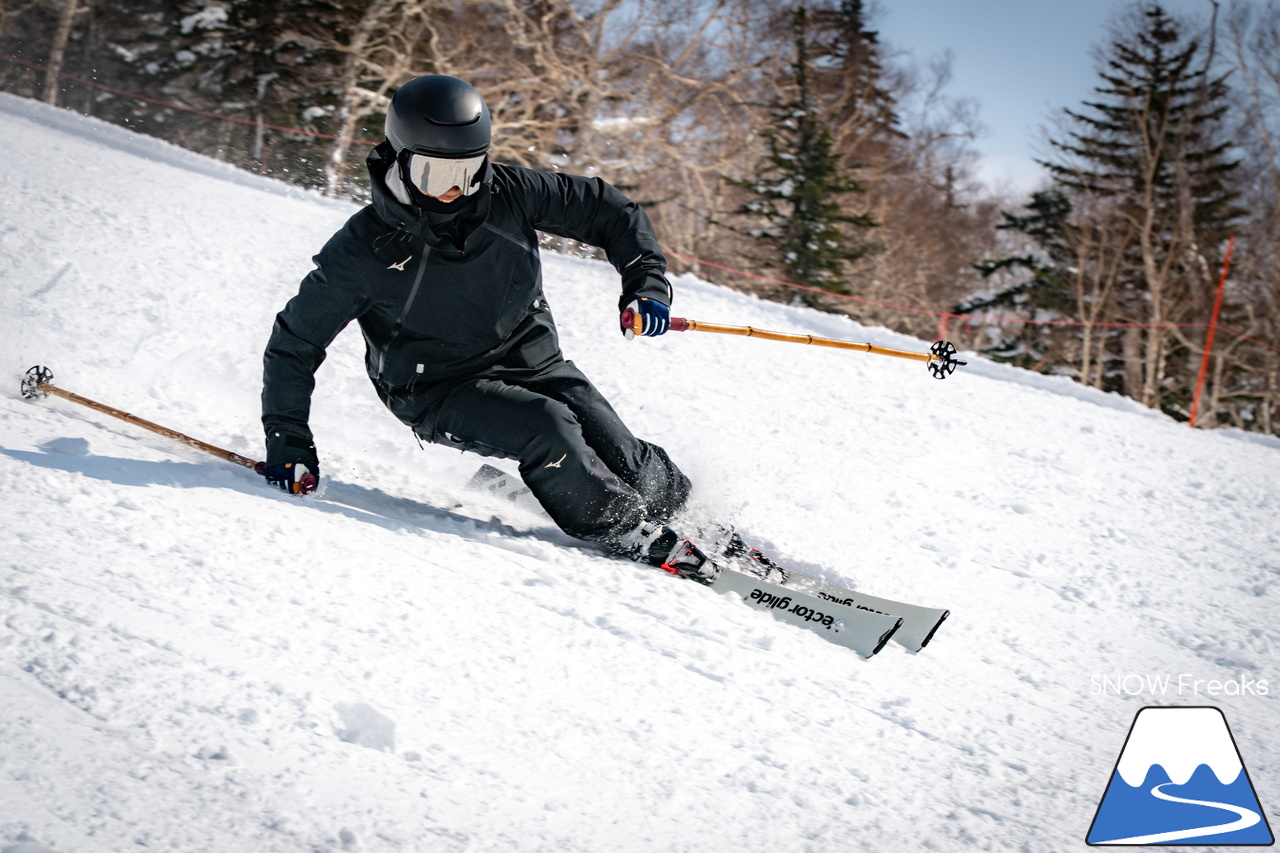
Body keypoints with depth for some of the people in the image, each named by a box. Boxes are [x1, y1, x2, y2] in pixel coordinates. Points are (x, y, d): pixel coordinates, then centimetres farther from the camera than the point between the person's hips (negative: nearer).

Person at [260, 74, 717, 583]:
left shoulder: (507, 194, -12)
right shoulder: (364, 251, -18)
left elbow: (607, 210, 1)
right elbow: (294, 344, -8)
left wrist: (645, 283, -13)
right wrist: (288, 446, -11)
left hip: (528, 358, 4)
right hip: (440, 389, -3)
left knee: (620, 458, -12)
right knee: (546, 427, -30)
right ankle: (637, 541, -13)